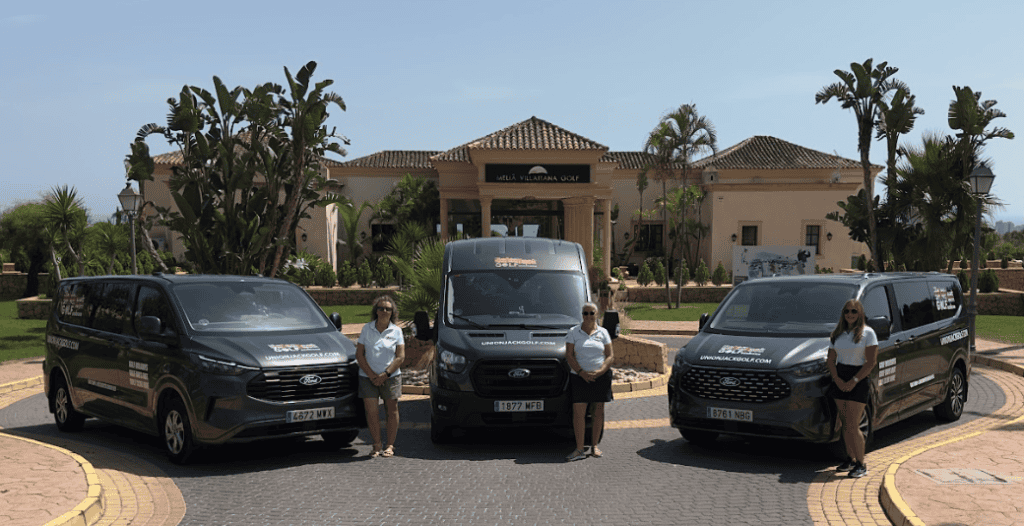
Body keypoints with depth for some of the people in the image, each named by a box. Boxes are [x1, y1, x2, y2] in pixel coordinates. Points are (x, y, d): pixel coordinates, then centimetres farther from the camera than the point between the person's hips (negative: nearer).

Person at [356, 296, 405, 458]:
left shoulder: (396, 331, 3)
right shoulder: (367, 329, 5)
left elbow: (400, 357, -2)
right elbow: (359, 354, 1)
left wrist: (385, 374, -12)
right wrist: (371, 375, -9)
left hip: (391, 377, 0)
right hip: (368, 377, 0)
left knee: (392, 411, 3)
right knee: (371, 412, -4)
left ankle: (390, 445, 14)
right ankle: (377, 446, 5)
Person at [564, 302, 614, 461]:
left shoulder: (603, 333, 7)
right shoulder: (573, 332, 5)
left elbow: (610, 356, 4)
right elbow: (569, 355, -1)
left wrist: (599, 372, -12)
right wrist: (582, 372, -13)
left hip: (601, 377, 1)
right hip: (579, 377, -1)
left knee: (599, 411, 4)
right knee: (578, 412, -8)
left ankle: (595, 445, 15)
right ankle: (579, 449, -7)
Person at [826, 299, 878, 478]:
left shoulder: (867, 333, -5)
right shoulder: (838, 334, 11)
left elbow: (871, 362, -9)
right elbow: (831, 360, 10)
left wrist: (854, 381, -14)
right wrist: (838, 380, -6)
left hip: (859, 380, -5)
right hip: (840, 380, 5)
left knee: (852, 425, -9)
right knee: (845, 423, 8)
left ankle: (861, 464, 0)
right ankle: (851, 459, 19)